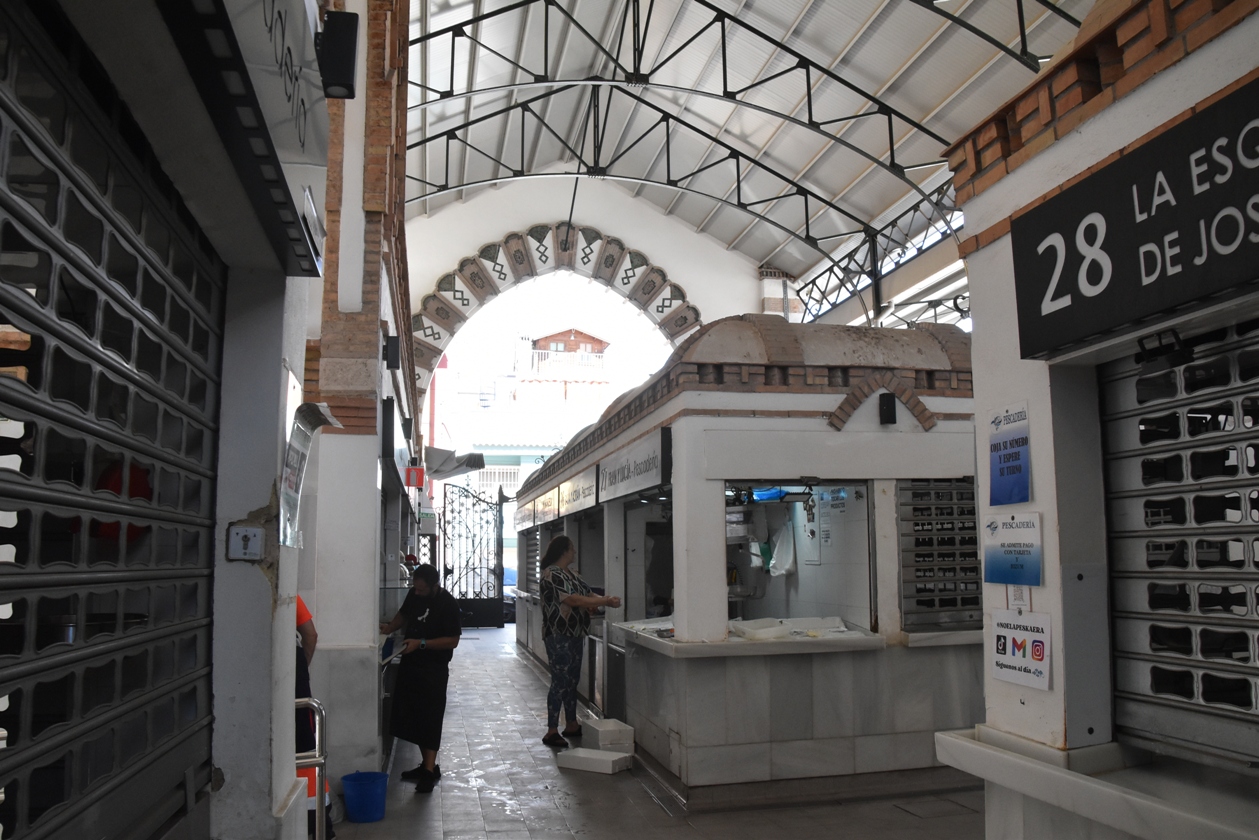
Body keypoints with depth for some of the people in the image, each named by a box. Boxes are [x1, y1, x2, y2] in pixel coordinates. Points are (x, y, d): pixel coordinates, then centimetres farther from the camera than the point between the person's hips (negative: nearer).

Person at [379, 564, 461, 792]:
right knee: (411, 716, 12)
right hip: (410, 664, 7)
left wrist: (421, 643, -23)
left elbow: (453, 640, -18)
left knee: (430, 718, -5)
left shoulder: (447, 604, -18)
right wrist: (390, 627, 3)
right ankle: (427, 763, 24)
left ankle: (430, 770, 2)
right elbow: (404, 614, 22)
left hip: (434, 670, -7)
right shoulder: (414, 594, 2)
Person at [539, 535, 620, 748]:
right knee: (560, 681, -8)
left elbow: (588, 594, 14)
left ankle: (572, 725, 24)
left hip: (574, 634, 9)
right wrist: (606, 601, -19)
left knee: (572, 680, 14)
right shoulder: (552, 574, -16)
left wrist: (605, 600, -7)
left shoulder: (572, 574, 14)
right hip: (559, 636, -9)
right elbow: (573, 600, -23)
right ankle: (552, 731, -2)